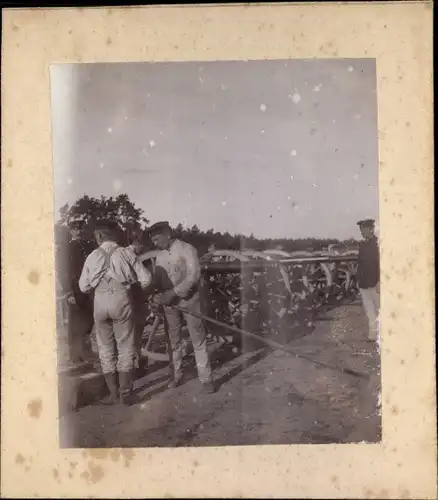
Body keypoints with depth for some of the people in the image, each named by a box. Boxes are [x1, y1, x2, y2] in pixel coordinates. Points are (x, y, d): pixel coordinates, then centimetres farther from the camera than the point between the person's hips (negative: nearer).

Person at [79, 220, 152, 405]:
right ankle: (125, 393, 12)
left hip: (101, 302, 2)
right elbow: (146, 279, -2)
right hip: (122, 300, -1)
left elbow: (84, 287, 6)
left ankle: (113, 393, 17)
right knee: (125, 347, 8)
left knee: (106, 348, 13)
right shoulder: (125, 254, 0)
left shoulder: (93, 256, 3)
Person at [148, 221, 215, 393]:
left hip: (189, 300, -5)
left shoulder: (187, 249, -11)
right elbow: (157, 280, 8)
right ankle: (176, 375, 23)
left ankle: (206, 378, 7)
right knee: (174, 340, 11)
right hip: (169, 303, 5)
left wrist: (171, 293, -25)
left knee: (198, 340, -1)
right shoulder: (160, 256, 8)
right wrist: (158, 296, -13)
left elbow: (193, 276, -21)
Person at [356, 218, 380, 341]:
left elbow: (381, 264, -14)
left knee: (379, 309, 7)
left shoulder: (377, 243, -10)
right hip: (364, 283, 6)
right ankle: (373, 334, 14)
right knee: (370, 311, 8)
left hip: (375, 283, -6)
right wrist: (358, 280, 11)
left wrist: (379, 282, -18)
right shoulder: (362, 244, 10)